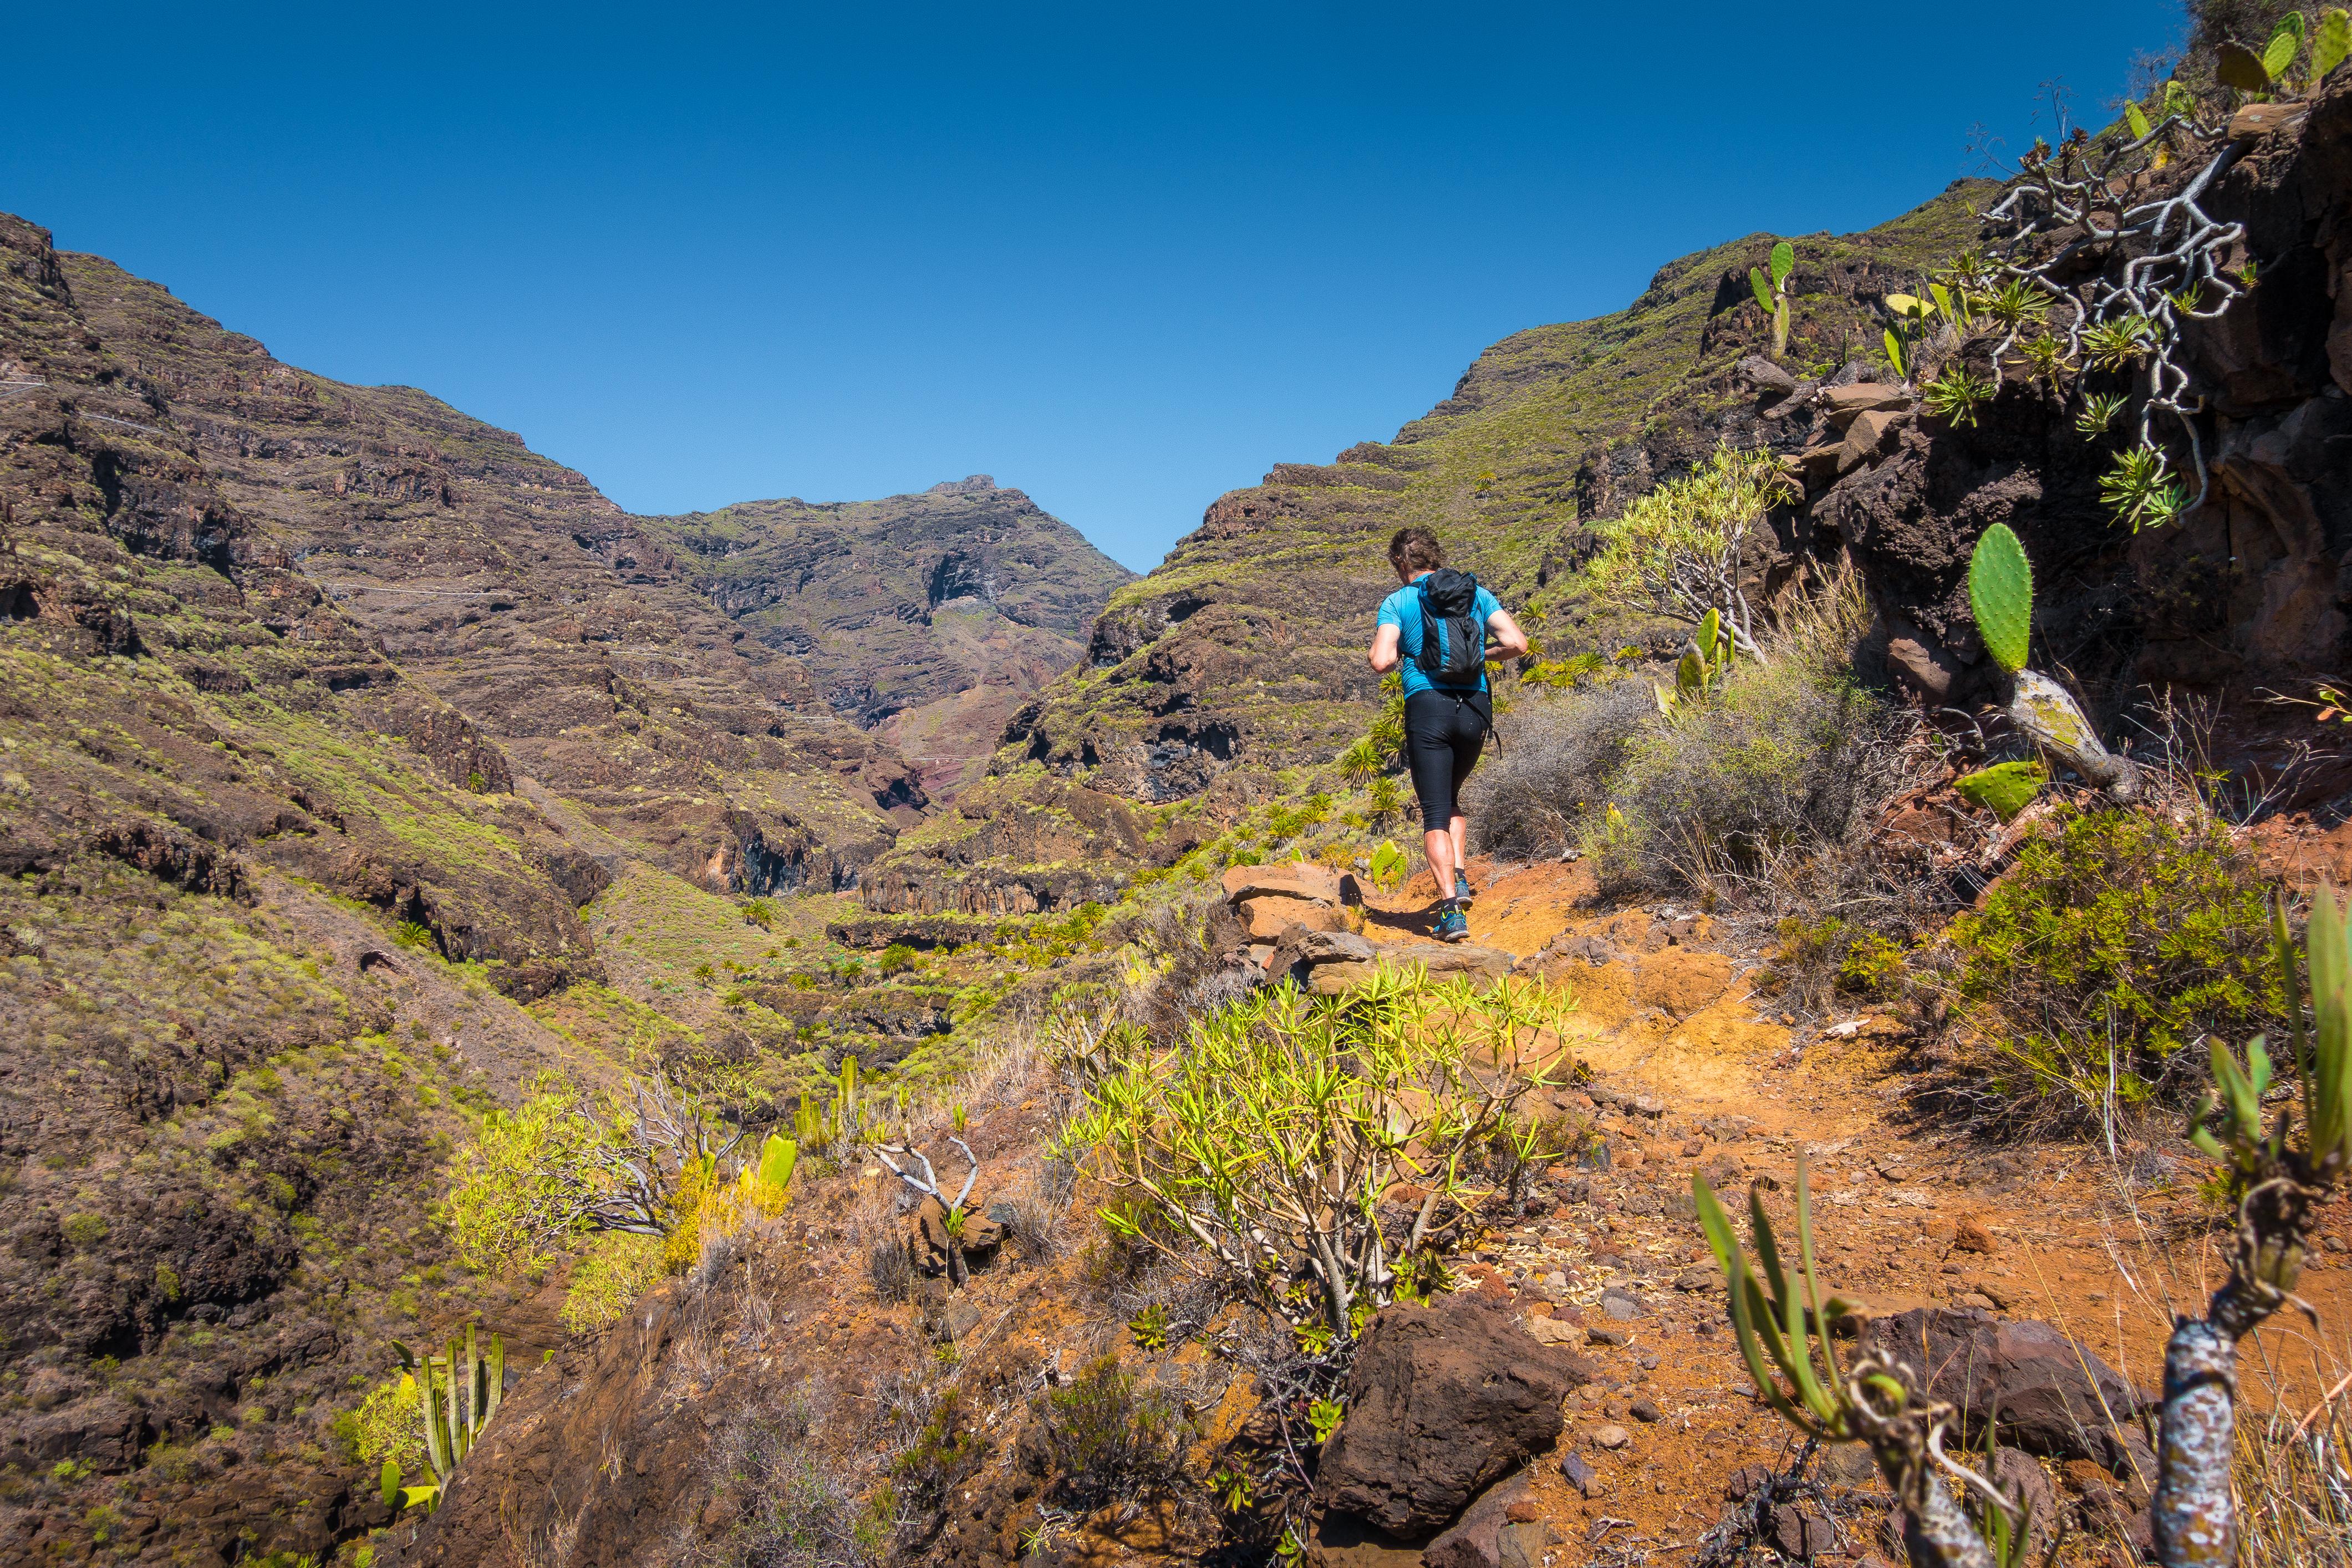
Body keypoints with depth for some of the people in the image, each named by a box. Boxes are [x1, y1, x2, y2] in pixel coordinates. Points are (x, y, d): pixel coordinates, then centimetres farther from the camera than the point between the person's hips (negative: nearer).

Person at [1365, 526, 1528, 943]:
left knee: (1436, 813, -2)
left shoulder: (1398, 602, 2)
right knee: (1450, 798, 25)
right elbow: (1517, 643, 2)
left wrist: (1374, 652, 12)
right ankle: (1460, 878, 11)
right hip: (1476, 709, 4)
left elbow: (1382, 661, -11)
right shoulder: (1478, 595, 12)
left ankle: (1452, 909, -12)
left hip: (1428, 708, -4)